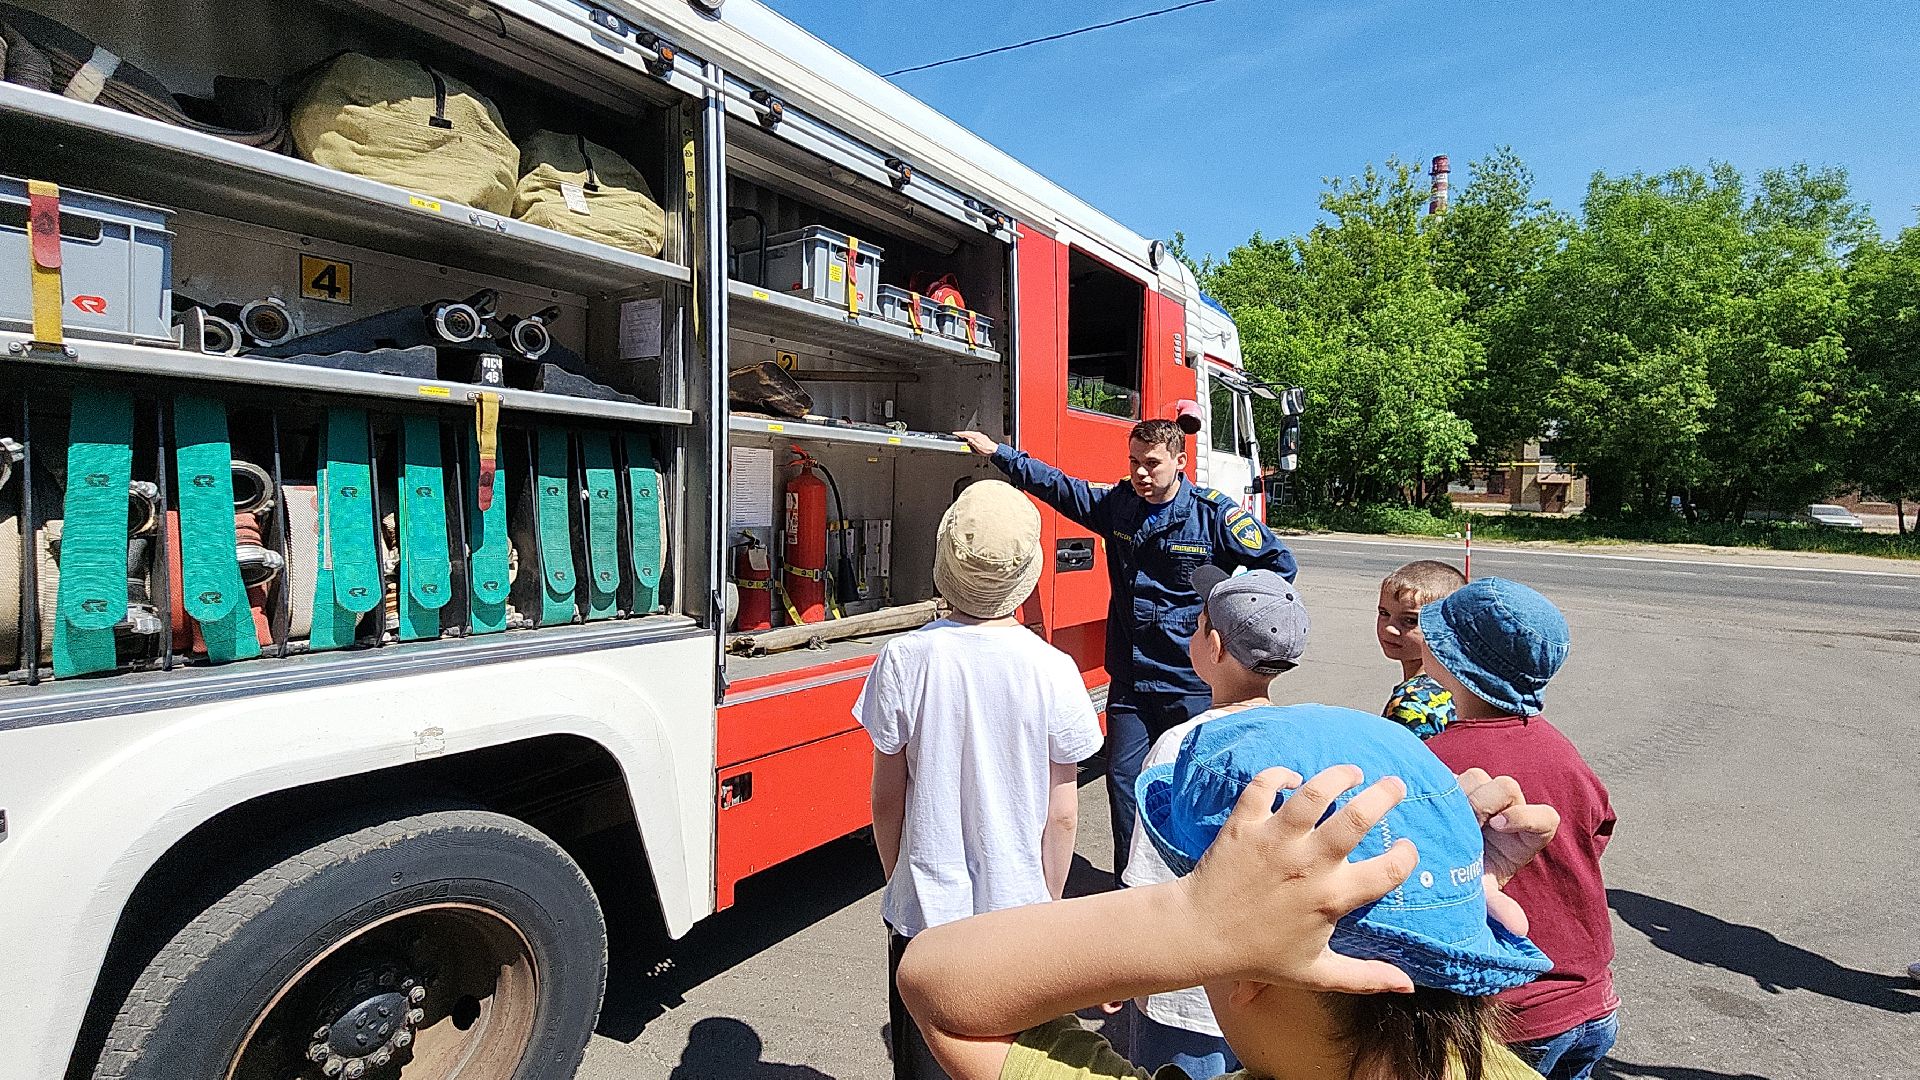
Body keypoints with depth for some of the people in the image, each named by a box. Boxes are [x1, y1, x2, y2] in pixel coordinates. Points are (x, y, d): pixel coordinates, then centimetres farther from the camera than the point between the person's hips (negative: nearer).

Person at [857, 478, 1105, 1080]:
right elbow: (1061, 815, -6)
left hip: (923, 913, 0)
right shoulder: (1054, 671, -14)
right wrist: (1049, 904, 10)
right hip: (1018, 915, 0)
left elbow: (887, 798, -4)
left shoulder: (904, 660, -14)